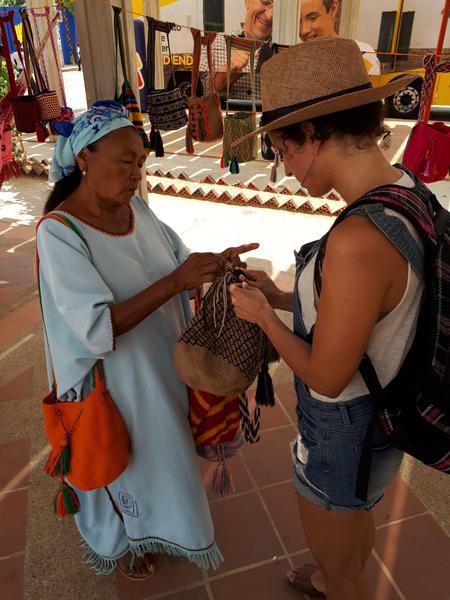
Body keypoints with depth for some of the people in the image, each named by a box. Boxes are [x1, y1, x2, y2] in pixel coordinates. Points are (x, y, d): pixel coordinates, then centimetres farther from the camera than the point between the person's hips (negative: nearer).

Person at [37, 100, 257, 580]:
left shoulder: (136, 208, -6)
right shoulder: (59, 233, -25)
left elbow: (176, 261, 4)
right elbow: (97, 328, -31)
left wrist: (213, 263, -16)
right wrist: (176, 281, -36)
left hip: (165, 364, 6)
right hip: (118, 380, -6)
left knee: (162, 450, 27)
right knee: (128, 465, 19)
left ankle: (157, 520, 60)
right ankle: (123, 540, 53)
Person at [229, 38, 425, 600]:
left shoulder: (358, 239, -38)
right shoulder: (411, 193, -8)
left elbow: (326, 376, -26)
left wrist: (262, 316, -11)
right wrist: (283, 296, 2)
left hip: (344, 437, -9)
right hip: (385, 412, 9)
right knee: (358, 517, 38)